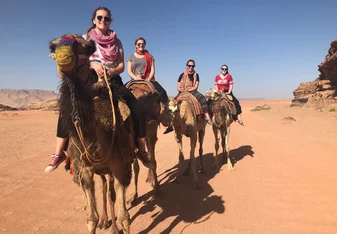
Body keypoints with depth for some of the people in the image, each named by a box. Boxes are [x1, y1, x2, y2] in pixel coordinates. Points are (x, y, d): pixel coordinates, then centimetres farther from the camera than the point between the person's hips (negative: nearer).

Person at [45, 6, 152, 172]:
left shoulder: (116, 41, 14)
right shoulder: (86, 38, 10)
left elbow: (121, 65, 9)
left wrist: (113, 71, -15)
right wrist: (94, 65, -20)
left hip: (113, 79, 1)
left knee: (138, 109, -20)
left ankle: (141, 151, -6)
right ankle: (59, 153, -14)